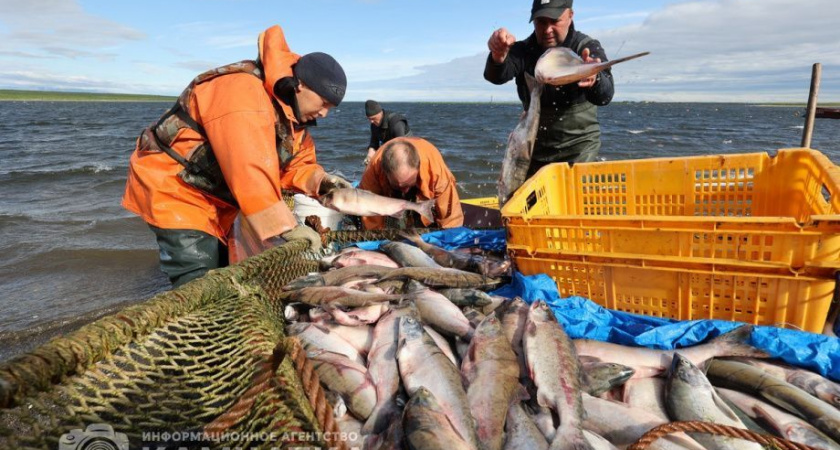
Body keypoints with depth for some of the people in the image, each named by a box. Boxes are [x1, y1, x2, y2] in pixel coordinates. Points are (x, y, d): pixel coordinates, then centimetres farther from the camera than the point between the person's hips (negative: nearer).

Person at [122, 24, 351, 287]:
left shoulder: (290, 109, 2)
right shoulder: (243, 91, -30)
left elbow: (296, 163, 7)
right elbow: (251, 172, -37)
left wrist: (321, 181, -14)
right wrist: (285, 226, -34)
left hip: (216, 198, 9)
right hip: (173, 187, -9)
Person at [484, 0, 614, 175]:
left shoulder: (588, 48, -10)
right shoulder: (524, 50, -3)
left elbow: (605, 96, -28)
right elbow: (496, 76, -23)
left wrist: (594, 80, -51)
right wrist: (498, 56, -46)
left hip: (578, 147, -3)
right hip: (535, 148, 3)